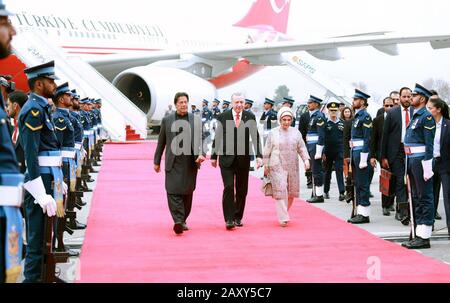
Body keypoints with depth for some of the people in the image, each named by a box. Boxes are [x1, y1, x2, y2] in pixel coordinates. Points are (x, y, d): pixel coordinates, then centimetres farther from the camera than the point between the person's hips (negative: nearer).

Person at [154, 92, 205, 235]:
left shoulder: (196, 120, 8)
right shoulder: (167, 120, 8)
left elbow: (199, 139, 1)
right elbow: (161, 142, 12)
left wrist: (200, 154, -17)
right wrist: (157, 161, 13)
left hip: (190, 163, 1)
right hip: (173, 163, -1)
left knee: (187, 192, 8)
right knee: (173, 191, -13)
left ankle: (183, 220, 21)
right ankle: (178, 221, -19)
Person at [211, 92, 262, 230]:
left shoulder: (250, 117, 2)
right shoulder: (223, 117, 1)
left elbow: (255, 137, 0)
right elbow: (217, 137, 7)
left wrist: (259, 156, -10)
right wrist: (214, 156, 8)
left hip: (243, 159, 2)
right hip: (227, 158, -2)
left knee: (242, 190, 8)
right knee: (228, 187, -9)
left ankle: (238, 217, 20)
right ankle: (229, 219, -6)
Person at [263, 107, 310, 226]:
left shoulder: (296, 133, 10)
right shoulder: (273, 133, 4)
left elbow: (302, 148, 10)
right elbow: (267, 151, 6)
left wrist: (306, 159, -7)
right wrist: (266, 167, 4)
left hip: (292, 167, 3)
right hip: (277, 167, -3)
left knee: (291, 192, 6)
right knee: (280, 191, -10)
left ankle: (285, 212, 27)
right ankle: (283, 218, -10)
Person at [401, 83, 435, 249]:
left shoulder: (426, 116, -11)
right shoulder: (415, 116, 17)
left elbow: (429, 144, -17)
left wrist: (427, 168, -20)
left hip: (420, 160, -10)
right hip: (411, 160, 10)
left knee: (425, 198, -5)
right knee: (416, 198, 13)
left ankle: (424, 237, -2)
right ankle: (417, 234, 19)